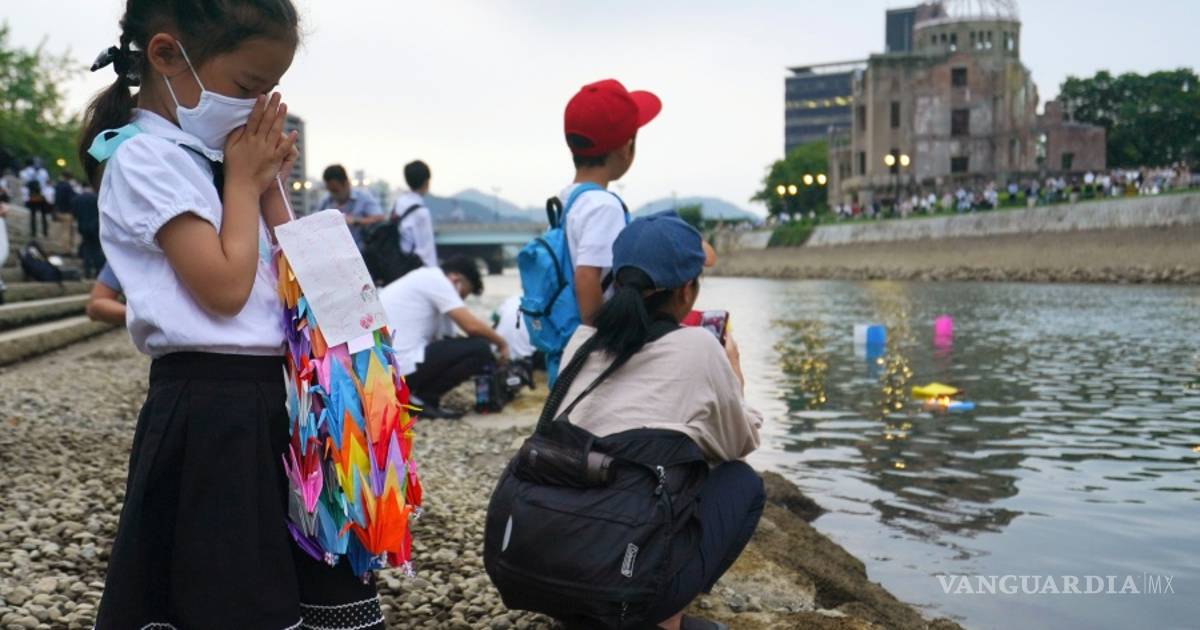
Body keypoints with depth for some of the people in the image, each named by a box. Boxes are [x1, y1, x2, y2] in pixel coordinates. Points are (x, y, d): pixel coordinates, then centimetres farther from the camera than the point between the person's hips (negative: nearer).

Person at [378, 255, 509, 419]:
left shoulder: (422, 280, 23)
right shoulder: (436, 279, -5)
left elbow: (436, 338, 26)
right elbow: (472, 326, -12)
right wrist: (501, 343, 6)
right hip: (401, 366, -10)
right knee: (479, 349, -7)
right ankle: (423, 398, -4)